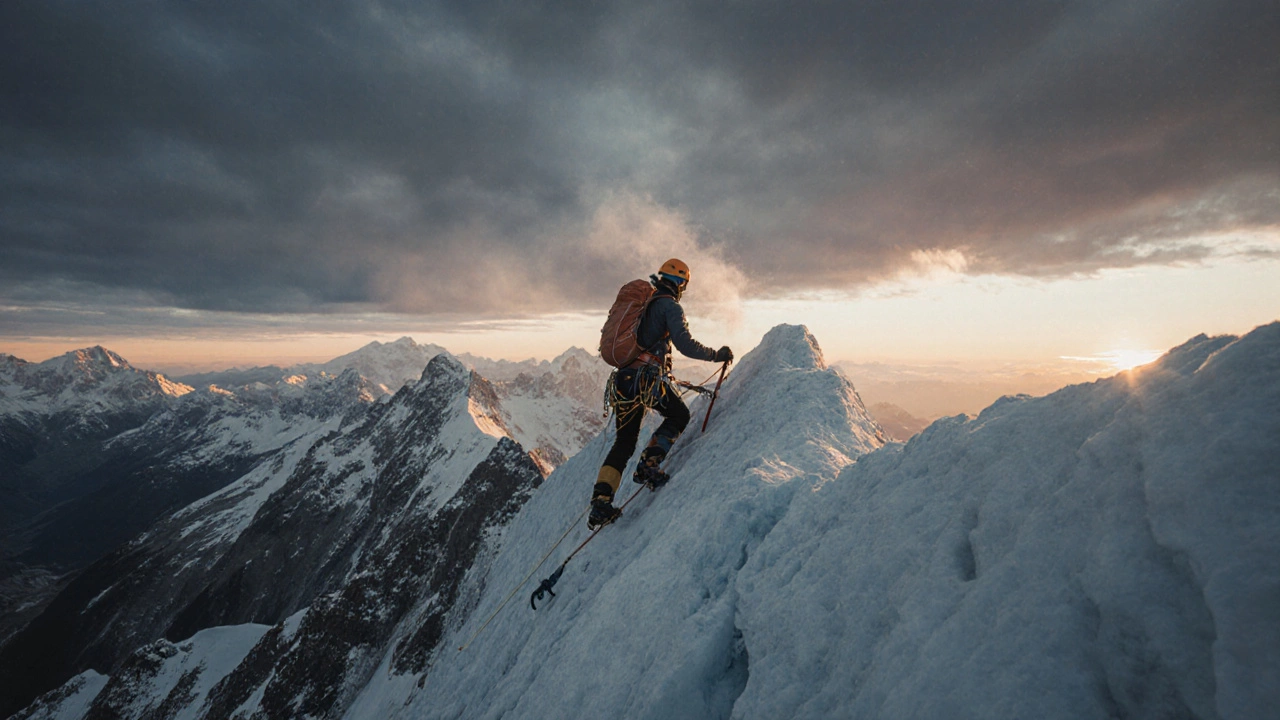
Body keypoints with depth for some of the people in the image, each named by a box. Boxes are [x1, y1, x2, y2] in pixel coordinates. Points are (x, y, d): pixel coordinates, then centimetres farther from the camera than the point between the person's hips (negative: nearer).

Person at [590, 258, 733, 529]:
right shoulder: (670, 306, -1)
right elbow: (685, 344, -13)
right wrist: (716, 355, 2)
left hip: (622, 378, 7)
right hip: (648, 378, -7)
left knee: (625, 441, 12)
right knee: (679, 415, 17)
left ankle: (600, 500, 5)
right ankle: (648, 465, 1)